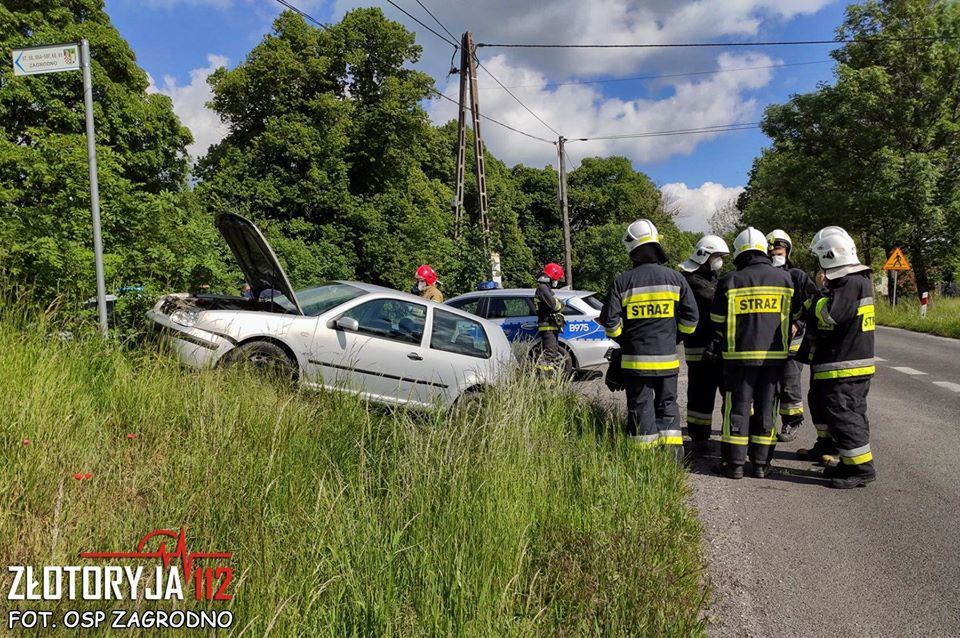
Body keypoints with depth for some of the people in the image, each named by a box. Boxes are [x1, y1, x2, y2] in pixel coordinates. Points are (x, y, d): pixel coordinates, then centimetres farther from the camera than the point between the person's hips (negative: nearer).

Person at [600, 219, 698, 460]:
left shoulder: (622, 282, -6)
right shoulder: (675, 278, 0)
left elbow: (610, 321, -7)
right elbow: (691, 316, 2)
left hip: (635, 360, -2)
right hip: (667, 358, 2)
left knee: (640, 407, 7)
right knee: (667, 404, 16)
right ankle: (672, 451, 13)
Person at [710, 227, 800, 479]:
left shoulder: (730, 281, -7)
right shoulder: (784, 279, 3)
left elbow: (717, 319, 1)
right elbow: (793, 311, 15)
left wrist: (727, 338, 21)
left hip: (740, 354, -3)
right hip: (774, 354, 3)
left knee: (737, 407, 4)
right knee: (766, 407, 11)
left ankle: (734, 463, 6)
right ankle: (761, 463, 15)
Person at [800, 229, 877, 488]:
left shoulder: (850, 283, -18)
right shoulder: (859, 280, 14)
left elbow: (830, 316, -25)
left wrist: (817, 300, -9)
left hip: (842, 368, -11)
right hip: (858, 362, 11)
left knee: (841, 415, -5)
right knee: (853, 413, 16)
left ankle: (861, 467, 0)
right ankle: (852, 463, 25)